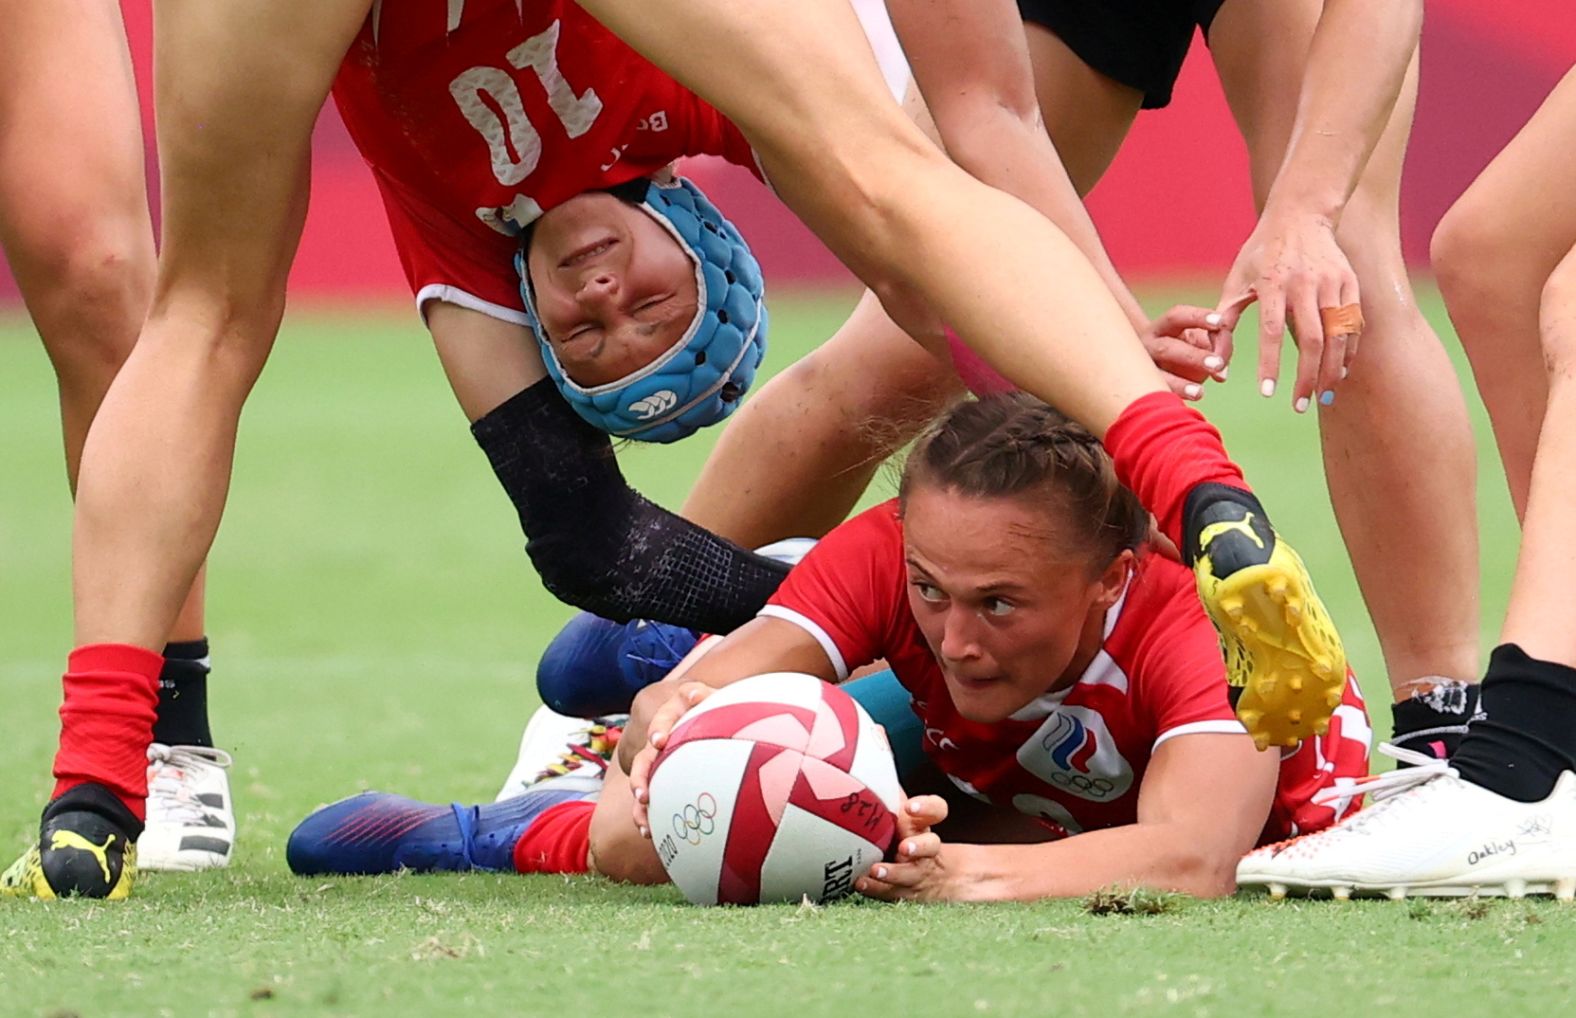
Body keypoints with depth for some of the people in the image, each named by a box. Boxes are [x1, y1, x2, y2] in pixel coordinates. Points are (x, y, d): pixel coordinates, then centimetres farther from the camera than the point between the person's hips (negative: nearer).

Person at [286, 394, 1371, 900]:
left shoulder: (1182, 616, -44)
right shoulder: (887, 553, -32)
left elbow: (1195, 856, -60)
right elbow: (705, 689, -42)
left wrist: (970, 874, -74)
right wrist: (673, 716, -67)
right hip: (986, 768, 4)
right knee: (639, 837, -17)